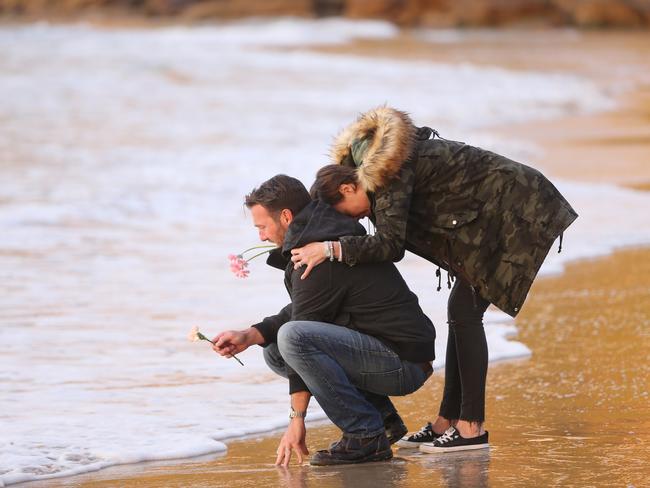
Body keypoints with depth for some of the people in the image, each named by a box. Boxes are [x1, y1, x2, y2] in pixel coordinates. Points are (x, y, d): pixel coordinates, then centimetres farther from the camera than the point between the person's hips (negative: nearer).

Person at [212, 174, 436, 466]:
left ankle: (366, 436, -18)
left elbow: (300, 335, -15)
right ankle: (382, 417, 11)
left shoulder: (319, 261, -18)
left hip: (402, 363, -10)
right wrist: (250, 336, 5)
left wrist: (297, 420, -12)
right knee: (274, 351, 15)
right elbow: (300, 314, 19)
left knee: (291, 338, -27)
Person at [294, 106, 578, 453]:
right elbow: (389, 244, 14)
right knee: (461, 311, 9)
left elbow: (390, 244, -30)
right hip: (494, 218, 10)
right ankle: (447, 421, 12)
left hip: (518, 213, -10)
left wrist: (331, 249, -30)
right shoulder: (372, 164, 10)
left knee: (465, 311, -11)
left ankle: (472, 427, -12)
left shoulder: (389, 171, -20)